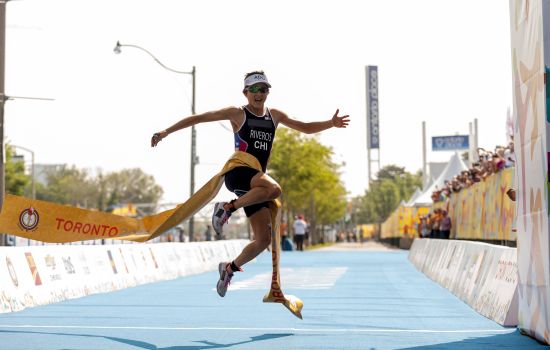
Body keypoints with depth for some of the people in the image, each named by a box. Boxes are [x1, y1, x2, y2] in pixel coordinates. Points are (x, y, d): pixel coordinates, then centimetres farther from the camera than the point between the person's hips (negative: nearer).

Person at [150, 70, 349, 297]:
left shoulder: (275, 116, 16)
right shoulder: (237, 114, 1)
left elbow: (306, 128, 23)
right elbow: (198, 118, 0)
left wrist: (331, 123, 7)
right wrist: (166, 132, -5)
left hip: (255, 182, 6)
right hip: (237, 174, -6)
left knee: (264, 239, 1)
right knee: (274, 189, -37)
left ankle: (230, 267, 23)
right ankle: (227, 208, -20)